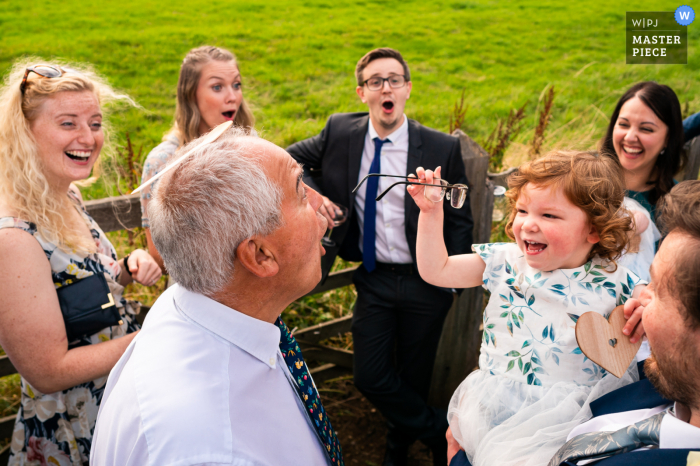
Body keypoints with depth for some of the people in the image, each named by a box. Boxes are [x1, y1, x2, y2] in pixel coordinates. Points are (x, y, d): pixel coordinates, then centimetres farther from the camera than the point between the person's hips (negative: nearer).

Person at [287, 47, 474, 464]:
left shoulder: (443, 148, -10)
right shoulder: (341, 132, -3)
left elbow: (460, 221, -3)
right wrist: (312, 193, -10)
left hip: (425, 283, -2)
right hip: (374, 279, 2)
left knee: (414, 378, 14)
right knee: (371, 378, 1)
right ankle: (440, 432, 26)